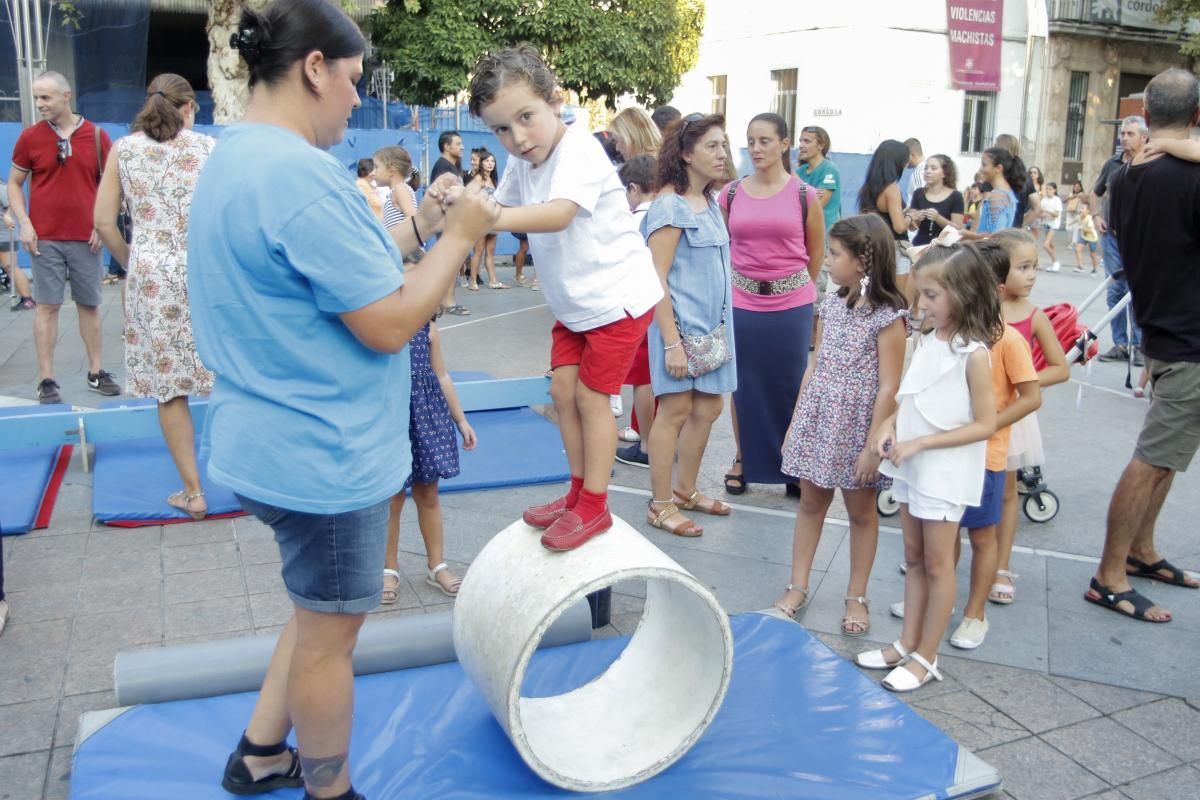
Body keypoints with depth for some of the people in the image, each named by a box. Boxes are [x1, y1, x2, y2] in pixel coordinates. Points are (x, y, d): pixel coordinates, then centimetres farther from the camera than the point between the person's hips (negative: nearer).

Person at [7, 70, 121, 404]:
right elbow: (14, 184, 7)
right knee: (47, 305, 0)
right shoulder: (29, 137, 2)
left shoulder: (96, 136, 2)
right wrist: (24, 224, -5)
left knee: (89, 304, 9)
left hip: (86, 238, 1)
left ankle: (96, 372, 19)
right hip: (45, 238, -1)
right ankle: (46, 380, 4)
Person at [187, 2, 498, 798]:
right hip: (324, 455, -10)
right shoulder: (300, 173, -24)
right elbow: (390, 324, -23)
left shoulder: (234, 160, 10)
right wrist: (460, 237, -11)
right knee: (329, 636, 9)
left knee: (324, 612, 26)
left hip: (275, 442, 10)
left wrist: (420, 223, 8)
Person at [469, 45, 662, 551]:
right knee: (563, 388, 9)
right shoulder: (521, 164, -1)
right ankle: (578, 492, 24)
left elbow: (559, 214, -43)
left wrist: (491, 218, -57)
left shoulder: (579, 150, -27)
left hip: (618, 293, -8)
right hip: (573, 302, 8)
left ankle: (594, 507, 10)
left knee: (592, 395, -4)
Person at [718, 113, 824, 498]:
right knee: (743, 383, 9)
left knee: (791, 385, 6)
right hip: (742, 302, 1)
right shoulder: (731, 193, 2)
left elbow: (817, 251, 8)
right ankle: (742, 460, 24)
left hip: (791, 304, -1)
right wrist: (729, 286, 12)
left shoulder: (804, 195, -3)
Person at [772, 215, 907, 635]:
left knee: (860, 510, 10)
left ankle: (856, 597, 23)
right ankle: (797, 588, 23)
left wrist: (873, 444, -17)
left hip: (856, 426, -5)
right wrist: (795, 422, 9)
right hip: (818, 419, 5)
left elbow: (889, 387, -15)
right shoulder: (831, 304, 5)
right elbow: (815, 365, 10)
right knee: (811, 502, 12)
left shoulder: (888, 317, -14)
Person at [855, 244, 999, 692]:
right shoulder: (926, 340, 4)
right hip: (911, 467, 7)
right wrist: (890, 425, -6)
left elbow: (985, 424, -17)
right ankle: (907, 644, 28)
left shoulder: (973, 353, -17)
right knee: (913, 559, 16)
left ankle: (925, 658, 17)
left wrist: (919, 444, -20)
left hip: (946, 472, -7)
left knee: (937, 563, 5)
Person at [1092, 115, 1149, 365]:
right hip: (1111, 235, 5)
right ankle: (1120, 344, 16)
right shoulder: (1112, 164, 10)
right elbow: (1096, 192, 26)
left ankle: (1139, 345, 5)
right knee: (1115, 292, 8)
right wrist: (1096, 215, 12)